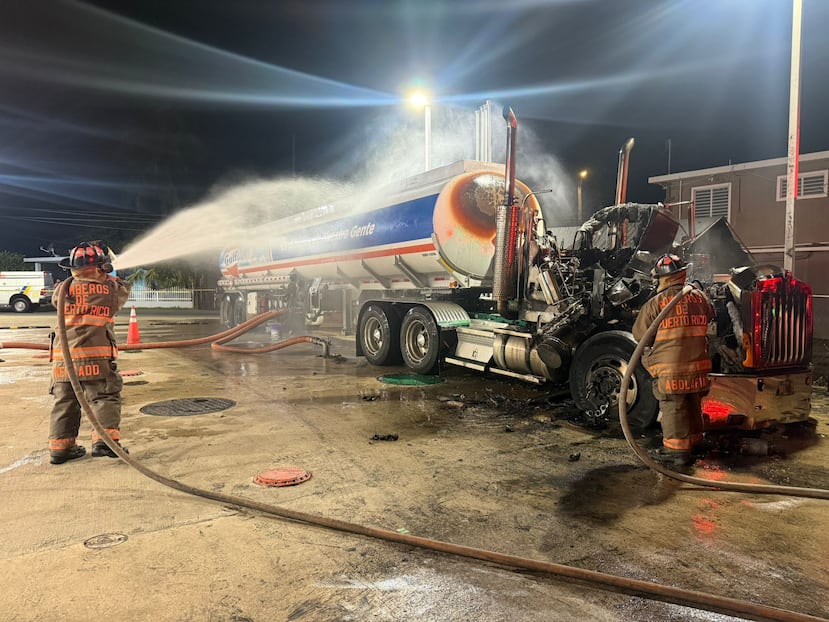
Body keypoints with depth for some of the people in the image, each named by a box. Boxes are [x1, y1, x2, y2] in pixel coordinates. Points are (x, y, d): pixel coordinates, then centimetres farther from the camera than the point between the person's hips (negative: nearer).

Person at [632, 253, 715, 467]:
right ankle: (694, 441, 35)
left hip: (669, 367, -5)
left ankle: (677, 450, 2)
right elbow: (709, 315, 25)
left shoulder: (656, 303, -11)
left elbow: (639, 333, -4)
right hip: (697, 363, 6)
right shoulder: (699, 297, 4)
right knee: (693, 405, 19)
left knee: (672, 407, 1)